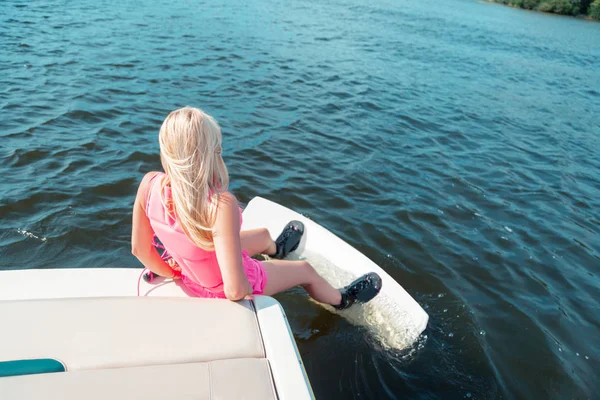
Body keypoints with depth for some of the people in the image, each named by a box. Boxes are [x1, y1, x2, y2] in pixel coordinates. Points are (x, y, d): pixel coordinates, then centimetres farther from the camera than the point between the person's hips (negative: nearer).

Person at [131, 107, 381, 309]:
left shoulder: (149, 184, -23)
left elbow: (139, 249, -10)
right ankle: (342, 300, 55)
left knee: (263, 235, 34)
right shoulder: (221, 205, -42)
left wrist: (171, 273, 9)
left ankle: (277, 251, 74)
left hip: (192, 276, 6)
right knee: (306, 270, 21)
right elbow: (235, 289, -41)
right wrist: (246, 291, -17)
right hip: (222, 291, -6)